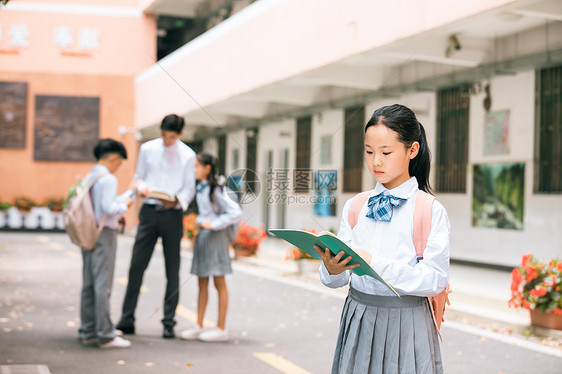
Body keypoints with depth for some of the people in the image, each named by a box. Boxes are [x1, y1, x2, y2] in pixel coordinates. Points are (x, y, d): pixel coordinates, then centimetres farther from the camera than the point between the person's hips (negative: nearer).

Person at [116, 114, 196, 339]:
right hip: (149, 212, 1)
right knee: (137, 265, -2)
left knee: (172, 270, 4)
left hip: (173, 215, -1)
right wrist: (142, 187, -12)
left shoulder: (188, 155, 2)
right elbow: (138, 176, 12)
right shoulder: (147, 149, 6)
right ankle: (127, 320, 5)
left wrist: (176, 200, -17)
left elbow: (189, 188, 3)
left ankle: (169, 323, 12)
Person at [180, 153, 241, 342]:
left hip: (216, 237, -8)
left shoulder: (216, 189, -13)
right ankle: (198, 326, 14)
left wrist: (214, 224, -18)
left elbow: (236, 213, -16)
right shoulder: (200, 189, 11)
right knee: (202, 283, 9)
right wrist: (200, 221, 6)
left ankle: (221, 328, 7)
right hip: (203, 235, 8)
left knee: (219, 283, 0)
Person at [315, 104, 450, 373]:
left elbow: (434, 279, -17)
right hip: (358, 321, 4)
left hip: (405, 325, -3)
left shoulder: (431, 211, -8)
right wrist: (332, 270, -20)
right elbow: (340, 279, 4)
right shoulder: (354, 207, 4)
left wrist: (374, 262, -26)